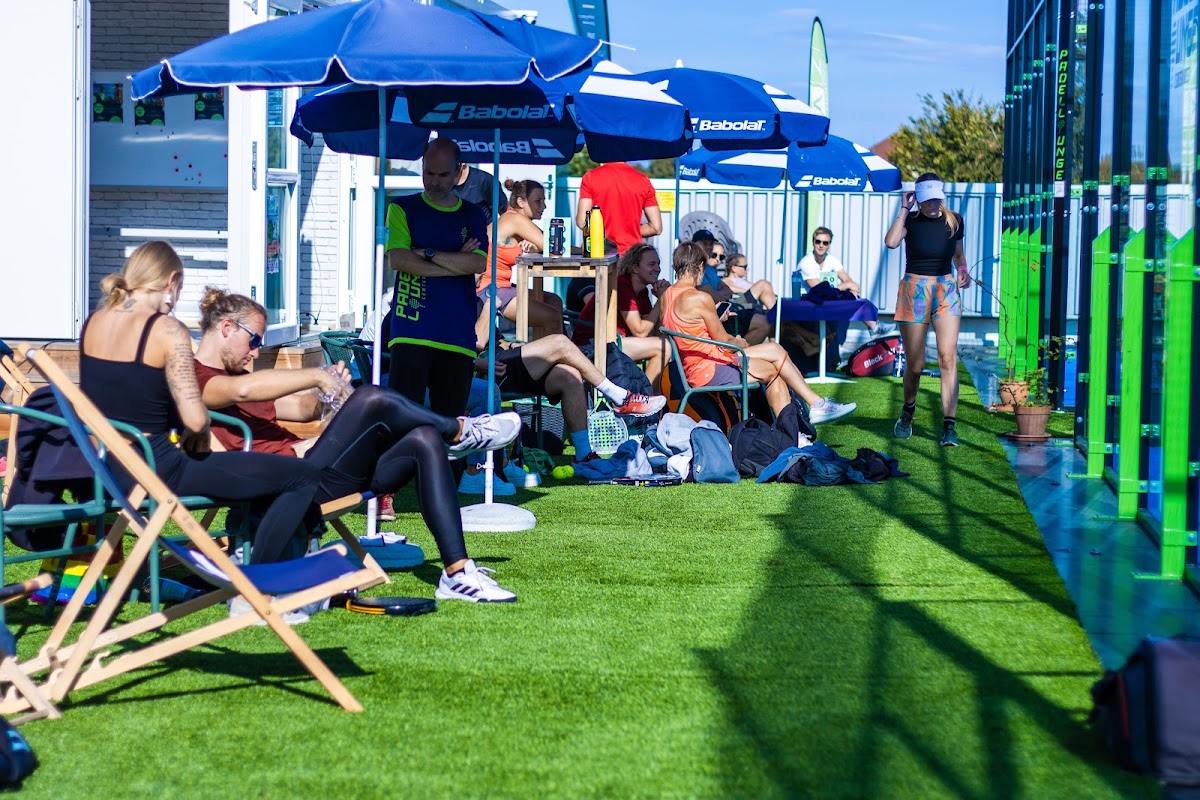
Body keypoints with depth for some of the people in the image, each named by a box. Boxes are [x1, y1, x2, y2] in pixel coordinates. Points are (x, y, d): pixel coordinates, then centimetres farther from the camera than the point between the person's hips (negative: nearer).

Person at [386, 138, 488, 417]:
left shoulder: (473, 216, 13)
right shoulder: (403, 209, 7)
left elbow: (478, 264, -4)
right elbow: (397, 259, -8)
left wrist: (428, 253, -7)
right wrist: (455, 264, -6)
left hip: (458, 335, 3)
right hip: (412, 330, -3)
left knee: (451, 415, 5)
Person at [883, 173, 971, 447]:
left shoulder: (954, 221, 7)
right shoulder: (911, 220, -2)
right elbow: (891, 242, -22)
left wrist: (963, 270, 0)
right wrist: (904, 208, -16)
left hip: (945, 290, 2)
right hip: (914, 289, -2)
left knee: (948, 357, -15)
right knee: (915, 365, 2)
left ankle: (949, 425, -16)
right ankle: (908, 412, 32)